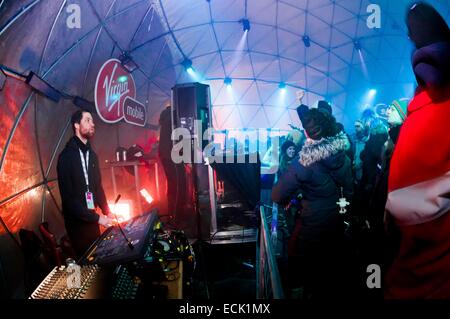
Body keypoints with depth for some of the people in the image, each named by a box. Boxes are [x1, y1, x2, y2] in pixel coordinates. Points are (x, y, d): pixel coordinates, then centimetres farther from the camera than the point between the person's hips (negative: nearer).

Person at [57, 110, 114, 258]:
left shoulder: (92, 154, 6)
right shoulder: (66, 156, -16)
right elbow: (68, 196, -21)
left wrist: (107, 212, 2)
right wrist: (97, 218, -21)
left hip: (91, 217, 6)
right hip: (76, 220, -6)